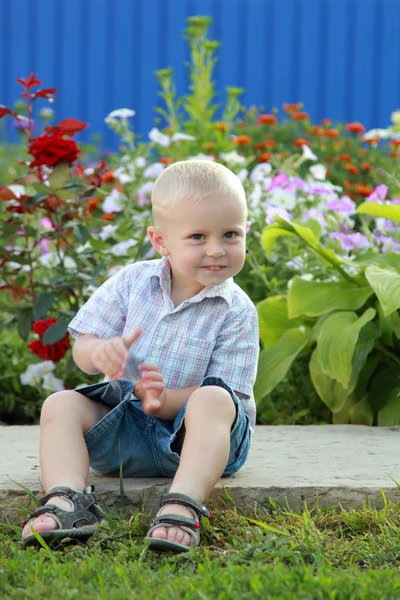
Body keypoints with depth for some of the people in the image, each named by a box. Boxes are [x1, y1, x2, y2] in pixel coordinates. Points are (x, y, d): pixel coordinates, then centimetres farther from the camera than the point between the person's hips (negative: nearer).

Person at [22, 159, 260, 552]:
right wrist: (99, 351, -25)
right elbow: (81, 350, 2)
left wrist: (166, 399, -31)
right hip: (123, 428, 3)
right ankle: (66, 500, -36)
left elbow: (225, 392, -12)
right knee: (61, 405, -17)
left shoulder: (237, 312, -6)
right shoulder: (132, 282, 2)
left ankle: (183, 506, -50)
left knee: (213, 401, -35)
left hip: (188, 428, -3)